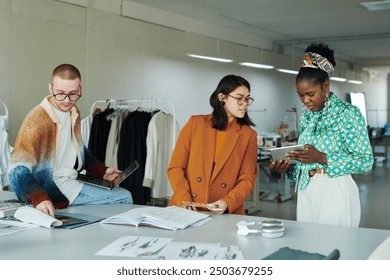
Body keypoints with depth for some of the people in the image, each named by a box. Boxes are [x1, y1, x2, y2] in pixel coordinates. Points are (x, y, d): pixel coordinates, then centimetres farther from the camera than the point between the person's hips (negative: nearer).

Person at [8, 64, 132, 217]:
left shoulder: (74, 112, 5)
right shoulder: (36, 120, -19)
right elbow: (18, 170, -27)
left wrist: (102, 171, 7)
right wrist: (39, 198, -44)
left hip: (72, 181, 8)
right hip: (50, 190, -8)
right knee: (123, 198, -14)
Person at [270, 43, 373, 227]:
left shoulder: (348, 113, -8)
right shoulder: (306, 116, 11)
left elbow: (365, 161, -13)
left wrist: (321, 158, -21)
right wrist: (289, 167, -3)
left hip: (335, 192, -6)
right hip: (306, 191, 6)